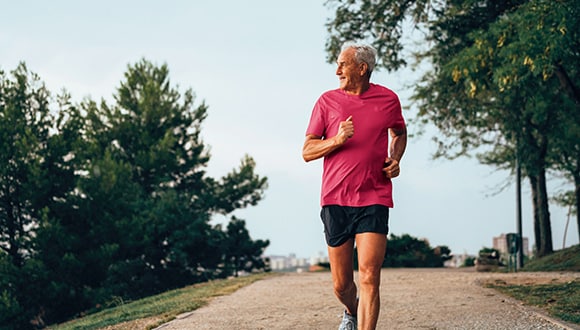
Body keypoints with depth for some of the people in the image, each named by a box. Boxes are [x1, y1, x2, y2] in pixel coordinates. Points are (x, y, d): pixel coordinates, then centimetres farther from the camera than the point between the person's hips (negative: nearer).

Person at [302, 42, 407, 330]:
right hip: (335, 200, 1)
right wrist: (337, 140, -13)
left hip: (374, 200, -1)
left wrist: (395, 160, 6)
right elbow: (307, 151, 5)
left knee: (369, 280, -14)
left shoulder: (388, 99, 6)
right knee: (341, 285, 10)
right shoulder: (327, 101, 5)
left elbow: (399, 133, 27)